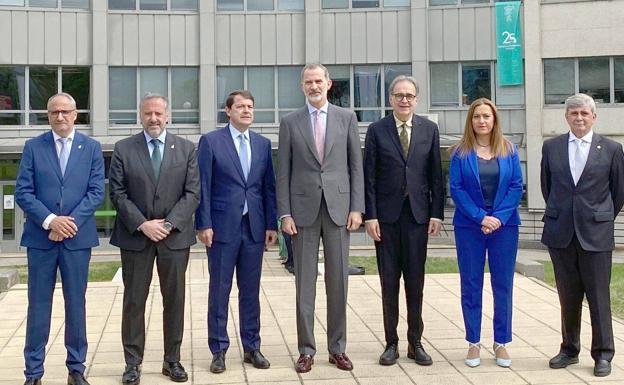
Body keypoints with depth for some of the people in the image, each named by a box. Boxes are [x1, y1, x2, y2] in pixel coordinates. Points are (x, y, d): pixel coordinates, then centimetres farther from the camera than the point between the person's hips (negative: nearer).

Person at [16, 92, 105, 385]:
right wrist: (49, 220, -15)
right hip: (40, 237, 0)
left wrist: (70, 221, -13)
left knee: (76, 304, 7)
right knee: (38, 305, 5)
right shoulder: (33, 147, 4)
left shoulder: (91, 148, 5)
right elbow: (22, 192, -2)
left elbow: (97, 191, -1)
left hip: (77, 237, 0)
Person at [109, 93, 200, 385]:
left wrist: (169, 224, -11)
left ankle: (172, 360, 18)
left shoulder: (186, 149, 5)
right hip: (135, 236, -1)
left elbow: (192, 193, 0)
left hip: (175, 235, 1)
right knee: (134, 301, 4)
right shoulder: (123, 149, 3)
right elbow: (118, 193, -2)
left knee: (175, 300, 7)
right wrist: (142, 224, -12)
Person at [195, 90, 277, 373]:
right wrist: (204, 224, -10)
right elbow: (203, 187, -4)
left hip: (254, 227, 4)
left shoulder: (263, 143, 10)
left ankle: (251, 347, 20)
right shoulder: (211, 141, -1)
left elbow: (269, 187, 10)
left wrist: (271, 224, 5)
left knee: (251, 291, 10)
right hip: (222, 227, -3)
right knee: (219, 291, 4)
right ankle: (219, 350, 14)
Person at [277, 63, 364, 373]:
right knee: (305, 281, 4)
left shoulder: (346, 118, 6)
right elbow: (283, 172, 3)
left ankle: (337, 348, 16)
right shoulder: (290, 122, 5)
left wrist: (357, 208, -2)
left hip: (338, 208, 1)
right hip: (304, 209, 0)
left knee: (338, 280, 5)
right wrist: (285, 213, -4)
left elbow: (356, 166, 6)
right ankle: (306, 350, 13)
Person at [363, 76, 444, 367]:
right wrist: (370, 216, -7)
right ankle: (391, 343, 15)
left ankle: (415, 343, 17)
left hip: (418, 214, 1)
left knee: (416, 282, 6)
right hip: (387, 215, -1)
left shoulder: (429, 129, 6)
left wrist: (437, 213, 0)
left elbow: (436, 175, 6)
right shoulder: (377, 130, 2)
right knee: (389, 282, 5)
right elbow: (369, 177, -1)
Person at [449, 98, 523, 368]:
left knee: (503, 285, 4)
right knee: (471, 285, 4)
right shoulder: (461, 152, 1)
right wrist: (480, 217, -14)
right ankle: (473, 343, 14)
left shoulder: (508, 150, 4)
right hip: (469, 226, -1)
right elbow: (456, 188, -4)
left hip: (504, 225, 1)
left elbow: (516, 186, 0)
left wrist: (499, 217, -12)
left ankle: (501, 342, 15)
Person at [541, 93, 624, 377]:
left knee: (598, 295, 2)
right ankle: (569, 349, 22)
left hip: (595, 234, -2)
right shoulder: (551, 147, 5)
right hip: (560, 232, 2)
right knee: (568, 295, 10)